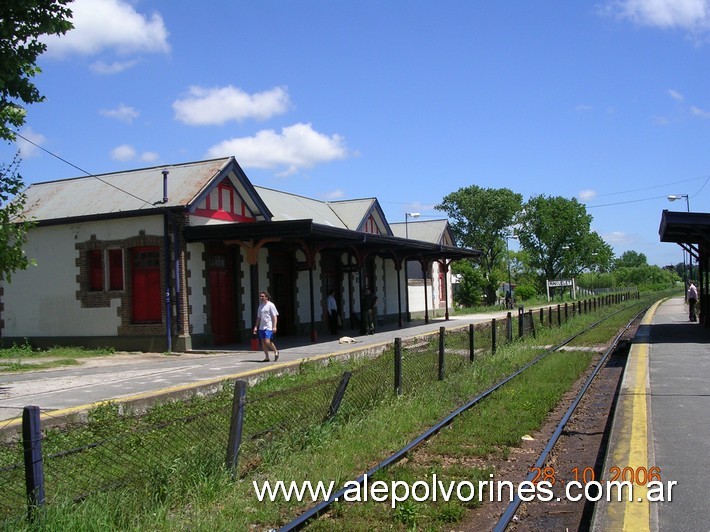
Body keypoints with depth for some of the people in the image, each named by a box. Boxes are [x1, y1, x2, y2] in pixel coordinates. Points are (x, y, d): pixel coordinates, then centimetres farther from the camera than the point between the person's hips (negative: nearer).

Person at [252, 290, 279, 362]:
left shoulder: (271, 305, -5)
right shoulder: (260, 306, 15)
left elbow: (274, 316, -9)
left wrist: (274, 327, -16)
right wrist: (255, 327, 13)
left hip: (269, 327, -7)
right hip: (261, 327, 7)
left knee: (267, 341, -16)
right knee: (263, 342, 6)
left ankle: (276, 351, 8)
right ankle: (266, 357, 14)